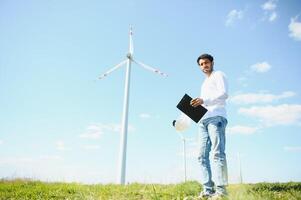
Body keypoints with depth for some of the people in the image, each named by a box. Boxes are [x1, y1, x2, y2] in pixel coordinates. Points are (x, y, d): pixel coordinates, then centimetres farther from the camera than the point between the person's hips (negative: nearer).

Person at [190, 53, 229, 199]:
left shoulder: (218, 75, 11)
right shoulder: (204, 84, 33)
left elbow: (224, 94, -7)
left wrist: (204, 101, -17)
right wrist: (196, 106, 10)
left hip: (216, 117, -8)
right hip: (203, 120, 8)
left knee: (217, 153, -15)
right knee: (202, 155, -2)